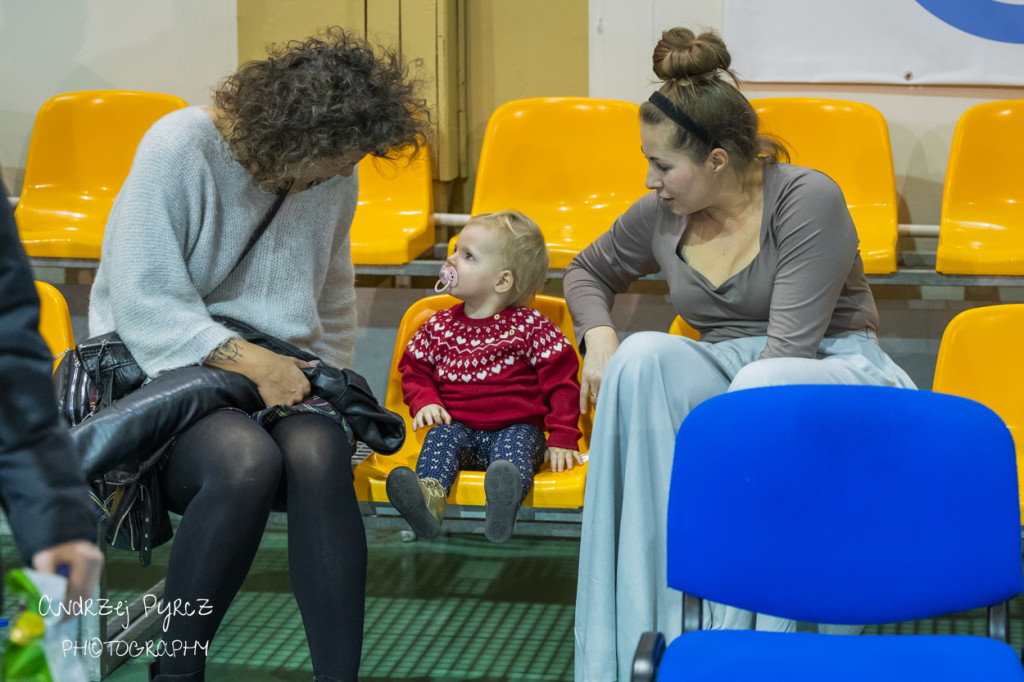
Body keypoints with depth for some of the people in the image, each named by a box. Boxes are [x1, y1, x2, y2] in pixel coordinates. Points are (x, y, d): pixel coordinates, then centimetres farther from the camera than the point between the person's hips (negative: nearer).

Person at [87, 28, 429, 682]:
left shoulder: (335, 175, 7)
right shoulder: (180, 147, -12)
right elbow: (144, 305, -16)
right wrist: (249, 361, -23)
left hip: (282, 376, 4)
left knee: (319, 451, -32)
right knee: (246, 457, -37)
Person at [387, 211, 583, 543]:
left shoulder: (530, 326, -1)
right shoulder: (439, 326, 10)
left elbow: (560, 382, 0)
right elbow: (415, 370, 20)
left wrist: (563, 440, -7)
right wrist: (424, 402, -2)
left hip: (516, 427, -3)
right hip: (459, 426, 3)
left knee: (517, 441, -34)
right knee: (440, 436, -27)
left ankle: (503, 501, -65)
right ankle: (428, 495, -55)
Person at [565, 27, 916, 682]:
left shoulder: (808, 199, -15)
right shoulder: (661, 215, 2)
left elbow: (788, 345, -22)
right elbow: (589, 271, 22)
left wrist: (719, 441, -28)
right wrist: (599, 338, 0)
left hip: (836, 372, -4)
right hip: (727, 375, 5)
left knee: (760, 387, -40)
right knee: (643, 354, -29)